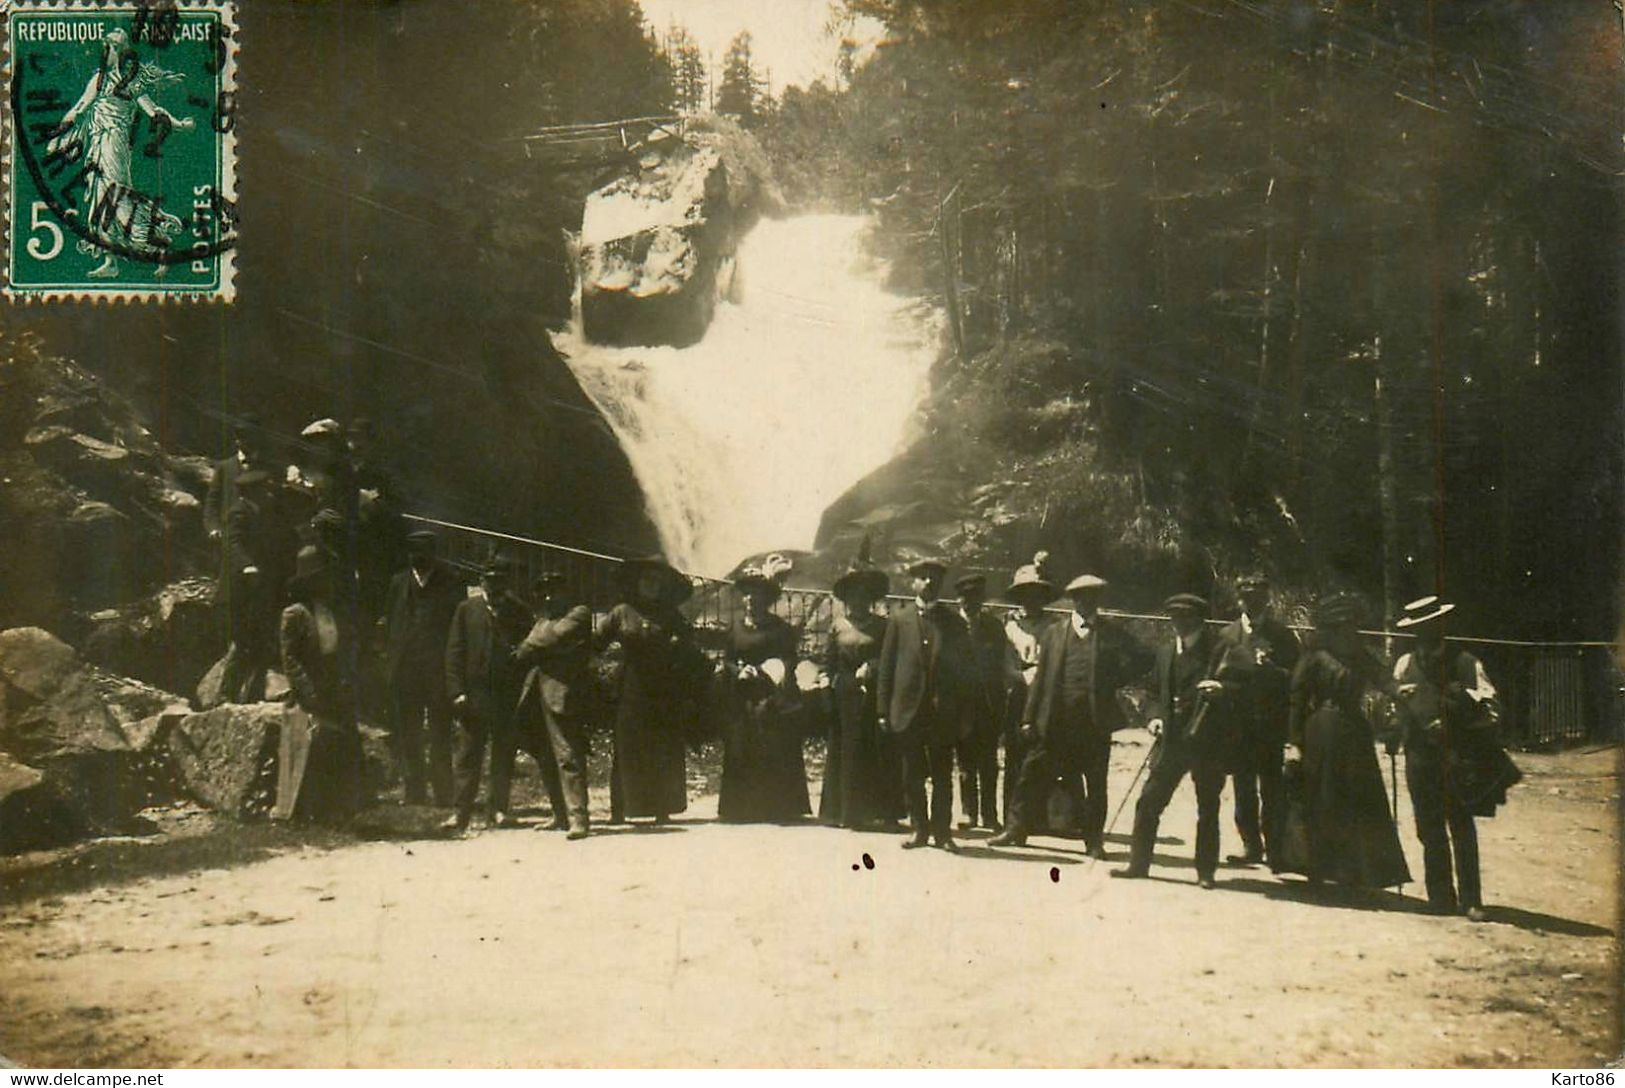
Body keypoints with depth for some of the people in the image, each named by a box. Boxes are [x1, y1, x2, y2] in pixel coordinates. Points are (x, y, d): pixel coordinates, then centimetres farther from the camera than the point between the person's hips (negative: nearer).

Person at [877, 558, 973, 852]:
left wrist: (964, 715, -2)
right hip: (909, 711, 0)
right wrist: (884, 709, -1)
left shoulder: (953, 621, 6)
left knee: (943, 776, 3)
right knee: (913, 776, 6)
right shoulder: (900, 619, 6)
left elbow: (965, 668, 5)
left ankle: (942, 831, 10)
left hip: (943, 713, 0)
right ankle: (919, 828, 16)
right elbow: (887, 667, 5)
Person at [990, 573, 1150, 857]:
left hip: (1096, 721, -1)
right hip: (1056, 721, 1)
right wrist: (1029, 718, 1)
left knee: (1095, 784, 4)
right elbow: (1040, 678, 7)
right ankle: (1016, 830, 14)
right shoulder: (1055, 633, 9)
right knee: (1033, 775, 3)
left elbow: (1142, 659, 7)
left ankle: (1094, 841, 14)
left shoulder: (1111, 634, 6)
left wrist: (1114, 681, -4)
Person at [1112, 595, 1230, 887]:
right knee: (1148, 802, 1)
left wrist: (1221, 688, -25)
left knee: (1208, 809, 4)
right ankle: (1139, 863, 9)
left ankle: (1206, 871, 13)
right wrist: (1155, 716, 1)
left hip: (1207, 741, -4)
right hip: (1172, 739, 4)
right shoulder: (1165, 652, 12)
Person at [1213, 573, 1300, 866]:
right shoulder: (1228, 634, 11)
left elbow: (1296, 677, 1)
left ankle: (1274, 845, 4)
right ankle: (1251, 845, 13)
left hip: (1271, 723, -2)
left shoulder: (1282, 635, 4)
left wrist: (1272, 671, -16)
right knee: (1243, 787, 5)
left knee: (1272, 788, -3)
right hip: (1238, 722, 2)